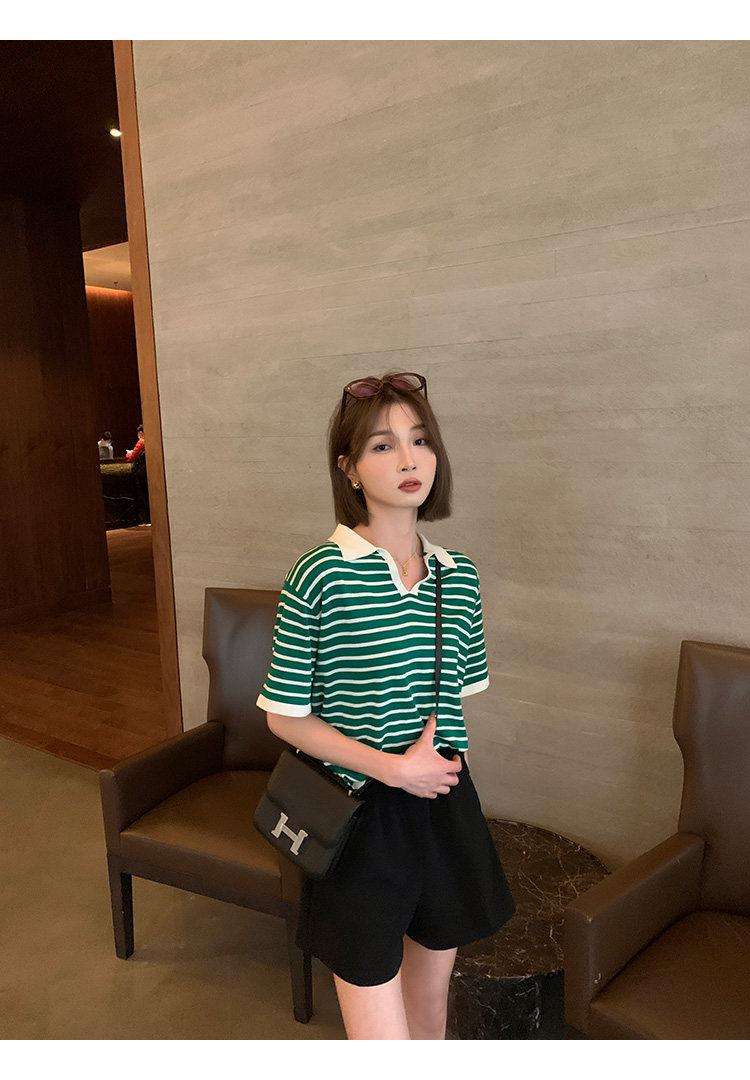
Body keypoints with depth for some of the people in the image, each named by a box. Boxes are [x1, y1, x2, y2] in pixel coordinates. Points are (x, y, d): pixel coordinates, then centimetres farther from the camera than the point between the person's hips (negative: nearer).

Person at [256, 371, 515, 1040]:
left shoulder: (459, 576, -1)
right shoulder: (320, 576, -16)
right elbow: (286, 716, -10)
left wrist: (448, 778, 10)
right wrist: (392, 767, -16)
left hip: (443, 809, 5)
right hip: (358, 816, -4)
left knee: (431, 998, 23)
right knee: (381, 1036, 5)